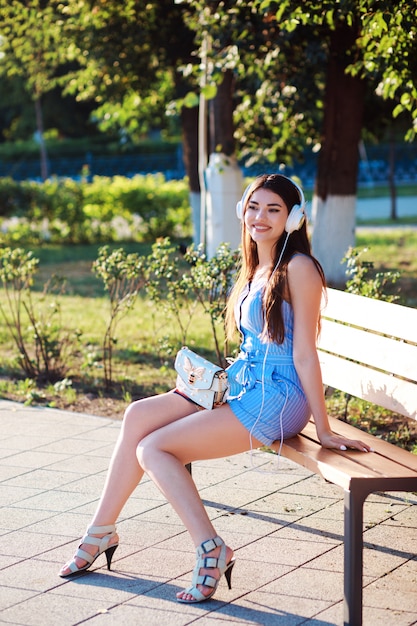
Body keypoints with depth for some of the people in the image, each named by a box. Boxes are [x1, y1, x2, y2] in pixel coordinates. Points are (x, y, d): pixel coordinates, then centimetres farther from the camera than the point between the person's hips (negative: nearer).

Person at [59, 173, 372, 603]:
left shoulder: (298, 268, -13)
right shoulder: (257, 268, 14)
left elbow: (304, 353, -16)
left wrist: (324, 429, -15)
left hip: (275, 400, -9)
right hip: (242, 385, 9)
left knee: (153, 448, -14)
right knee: (138, 415, -3)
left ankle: (211, 551, -12)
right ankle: (102, 530, 6)